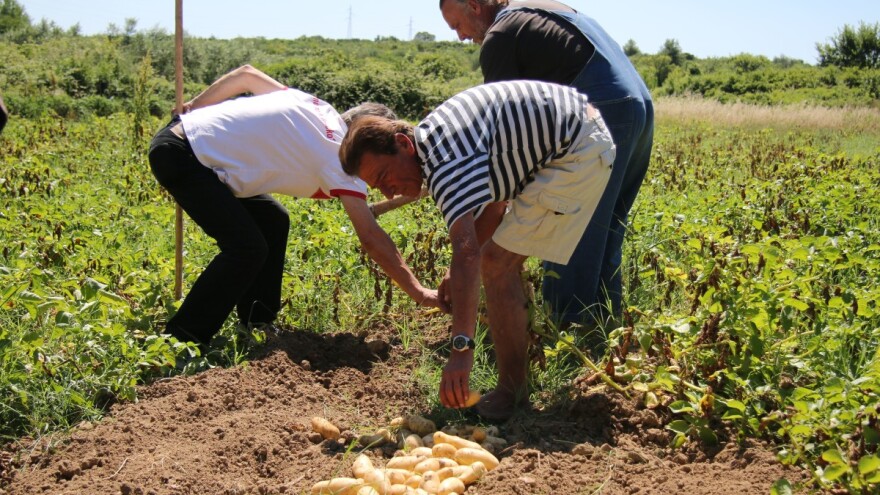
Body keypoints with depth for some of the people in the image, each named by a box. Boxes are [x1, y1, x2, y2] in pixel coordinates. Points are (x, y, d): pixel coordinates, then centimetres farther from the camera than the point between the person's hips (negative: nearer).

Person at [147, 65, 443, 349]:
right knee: (247, 248, -16)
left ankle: (255, 325, 17)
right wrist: (419, 294, -11)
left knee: (272, 221, 12)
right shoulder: (340, 157, -13)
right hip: (181, 156, -10)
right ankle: (181, 341, -8)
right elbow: (371, 238, -16)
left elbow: (245, 74, 16)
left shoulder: (314, 107, 9)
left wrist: (194, 107, 25)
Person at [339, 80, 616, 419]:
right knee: (503, 262, 15)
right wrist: (460, 275, 15)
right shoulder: (433, 138, 7)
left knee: (496, 265, -12)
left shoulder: (446, 162, -26)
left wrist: (461, 347, -44)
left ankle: (512, 395, -6)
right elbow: (494, 203, 18)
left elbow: (466, 253, -38)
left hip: (577, 153, -11)